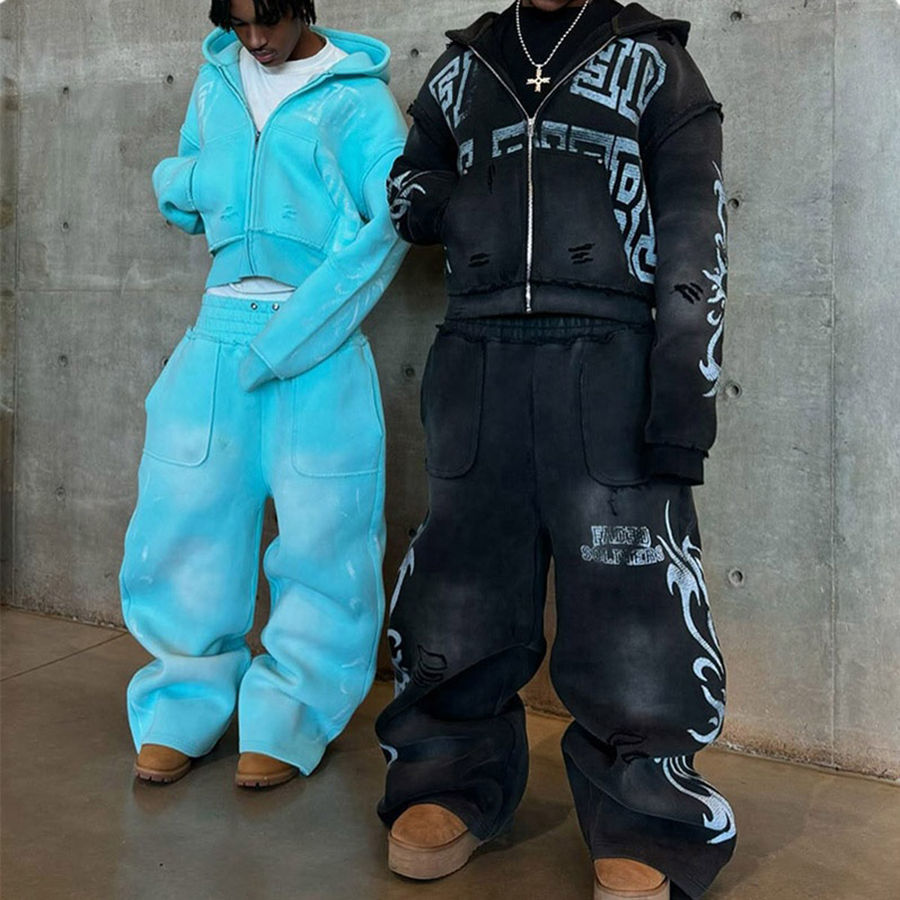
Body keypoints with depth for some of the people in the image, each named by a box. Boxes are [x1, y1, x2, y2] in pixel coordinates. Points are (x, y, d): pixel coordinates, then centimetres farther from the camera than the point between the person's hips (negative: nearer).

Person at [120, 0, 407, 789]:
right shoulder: (216, 80, 16)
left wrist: (290, 335, -17)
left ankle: (286, 722, 13)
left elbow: (390, 226, -11)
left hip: (320, 340, -4)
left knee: (320, 533, -3)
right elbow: (178, 197, 24)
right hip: (221, 328, 5)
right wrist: (193, 179, -2)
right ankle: (186, 708, 19)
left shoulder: (357, 96, 0)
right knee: (182, 521, 2)